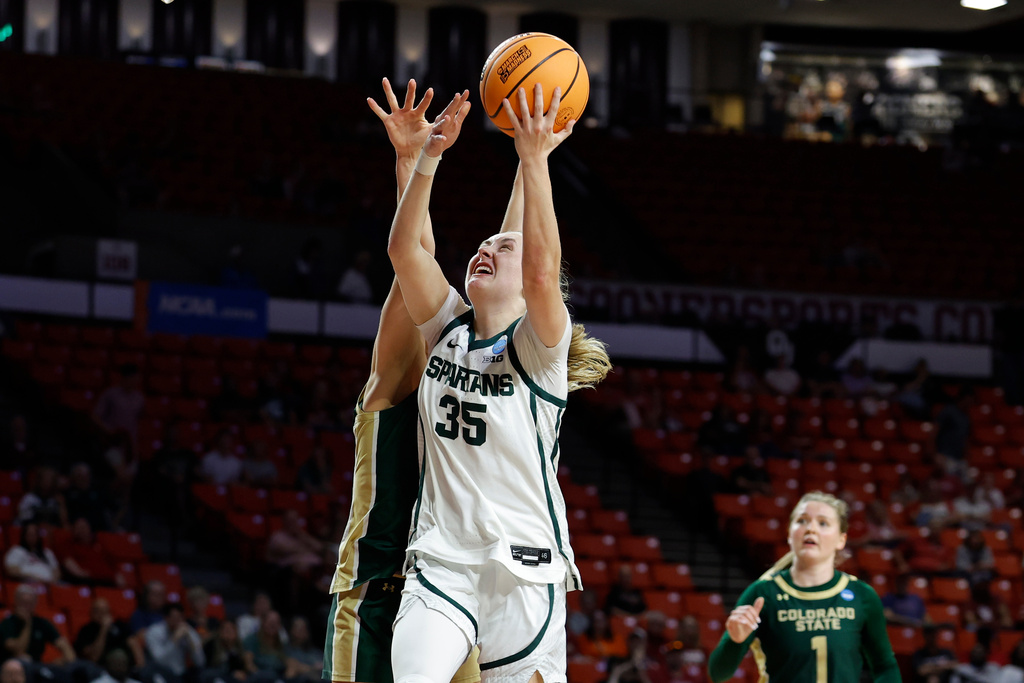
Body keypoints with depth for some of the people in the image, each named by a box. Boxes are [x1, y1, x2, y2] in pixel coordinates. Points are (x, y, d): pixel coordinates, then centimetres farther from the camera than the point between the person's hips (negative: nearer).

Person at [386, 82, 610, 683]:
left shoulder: (539, 345, -2)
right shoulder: (449, 328, 12)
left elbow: (542, 271, -22)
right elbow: (404, 248, 0)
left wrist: (534, 160, -25)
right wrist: (429, 155, -10)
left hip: (523, 570, -3)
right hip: (439, 562, 3)